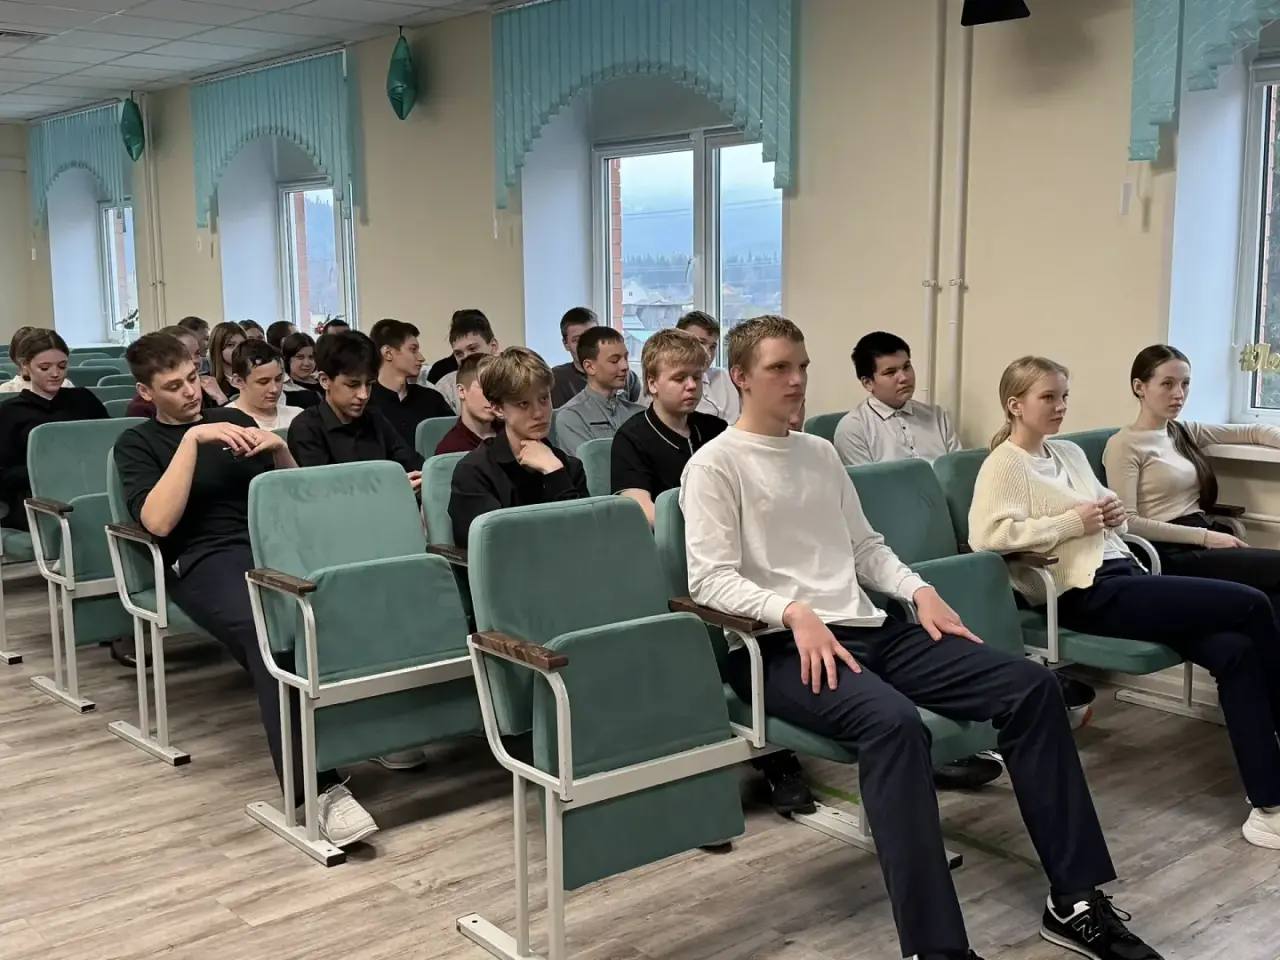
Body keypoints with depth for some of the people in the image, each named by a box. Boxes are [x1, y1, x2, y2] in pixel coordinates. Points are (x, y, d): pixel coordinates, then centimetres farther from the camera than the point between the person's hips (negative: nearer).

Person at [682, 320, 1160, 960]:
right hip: (780, 647, -7)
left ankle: (1075, 900, -4)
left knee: (1030, 684, -8)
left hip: (867, 630, 8)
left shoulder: (820, 453, 21)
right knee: (892, 721, -38)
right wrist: (794, 611, -26)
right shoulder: (714, 465, -2)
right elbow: (709, 579, -12)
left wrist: (919, 590, 5)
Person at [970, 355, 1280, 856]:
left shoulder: (1070, 453, 21)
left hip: (1124, 575, 8)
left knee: (1234, 650, -16)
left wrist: (1115, 513, 6)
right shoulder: (1004, 465, -4)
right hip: (1088, 595, -8)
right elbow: (986, 534, -21)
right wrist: (1071, 522, -17)